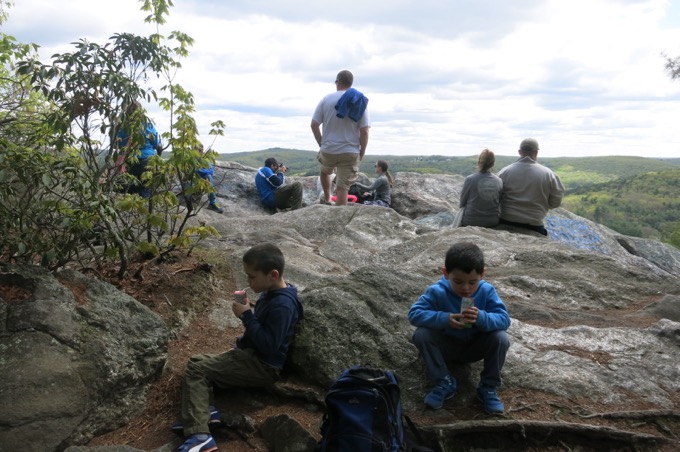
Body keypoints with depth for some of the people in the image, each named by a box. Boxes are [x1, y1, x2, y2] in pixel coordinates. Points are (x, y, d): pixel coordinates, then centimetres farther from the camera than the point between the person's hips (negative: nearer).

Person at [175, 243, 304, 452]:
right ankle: (203, 412, -10)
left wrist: (247, 316, -23)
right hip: (251, 355, 11)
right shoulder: (272, 293, 6)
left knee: (197, 369, -15)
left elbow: (269, 345, -28)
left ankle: (198, 434, -21)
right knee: (197, 362, 9)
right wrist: (247, 312, 3)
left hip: (262, 366, -11)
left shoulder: (281, 305, -25)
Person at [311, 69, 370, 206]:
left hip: (328, 150, 1)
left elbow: (314, 125, -3)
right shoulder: (360, 102, -2)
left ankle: (326, 199, 44)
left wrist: (321, 144, 10)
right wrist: (361, 153, 3)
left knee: (325, 171, 33)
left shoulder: (326, 99, -2)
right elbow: (364, 132, -7)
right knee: (343, 188, 0)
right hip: (350, 152, -1)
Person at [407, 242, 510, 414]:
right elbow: (414, 314, -28)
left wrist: (481, 317, -45)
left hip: (474, 347, 1)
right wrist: (444, 318, -43)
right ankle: (444, 383, -10)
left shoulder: (487, 291, -17)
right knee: (421, 335, -28)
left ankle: (488, 388, -6)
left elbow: (504, 319, -24)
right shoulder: (437, 292, -22)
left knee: (501, 338, -27)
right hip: (445, 346, 0)